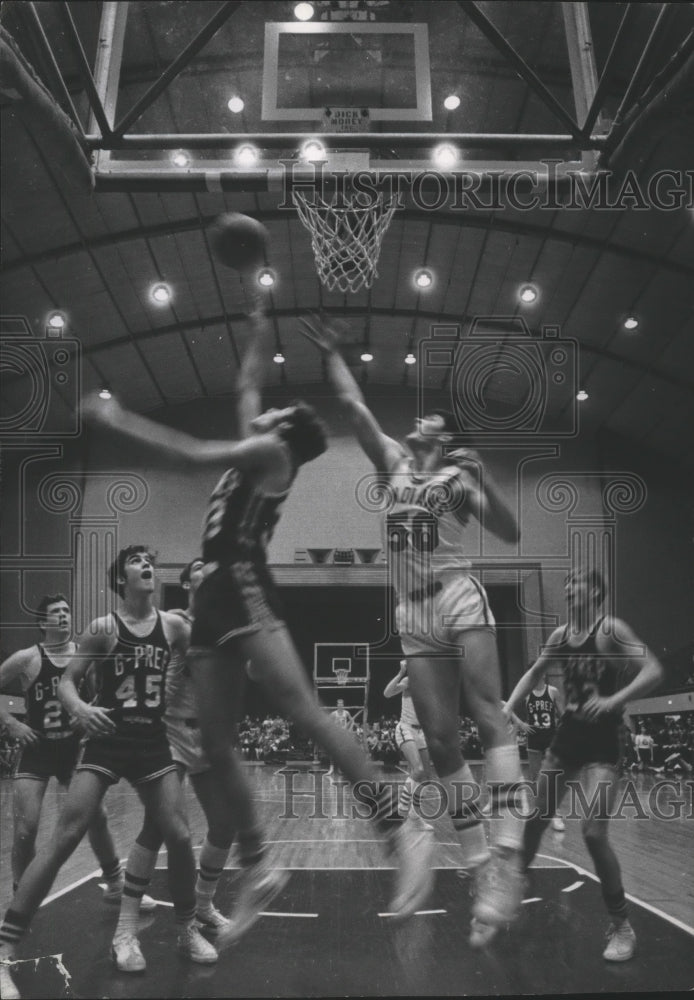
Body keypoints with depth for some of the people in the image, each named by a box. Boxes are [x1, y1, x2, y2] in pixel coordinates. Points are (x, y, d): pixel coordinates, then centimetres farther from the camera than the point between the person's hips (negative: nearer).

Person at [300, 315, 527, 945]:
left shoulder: (459, 475, 5)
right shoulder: (393, 460, 17)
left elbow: (511, 534, -4)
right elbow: (353, 403, 18)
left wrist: (483, 480, -16)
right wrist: (331, 352, 21)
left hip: (459, 597, -4)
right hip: (412, 614, 4)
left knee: (488, 714, -18)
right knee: (440, 738, -2)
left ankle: (507, 859, -28)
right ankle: (483, 868, 1)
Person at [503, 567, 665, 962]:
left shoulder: (611, 630, -14)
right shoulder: (561, 635, 6)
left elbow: (655, 670, -24)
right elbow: (535, 673, 19)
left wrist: (613, 701, -36)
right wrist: (507, 710, 7)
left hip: (601, 743, -7)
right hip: (568, 736, 7)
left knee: (593, 831, -16)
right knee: (536, 818, 14)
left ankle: (622, 927, 0)